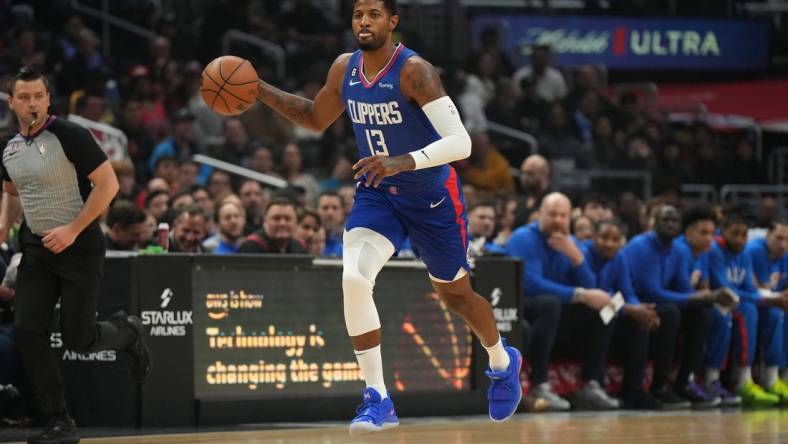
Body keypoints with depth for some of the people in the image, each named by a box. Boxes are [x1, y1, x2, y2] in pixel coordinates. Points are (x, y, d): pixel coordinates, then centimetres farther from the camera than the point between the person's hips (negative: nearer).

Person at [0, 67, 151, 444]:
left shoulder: (69, 135, -15)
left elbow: (108, 184, -17)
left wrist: (73, 230, -21)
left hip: (79, 246, -6)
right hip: (37, 248, 6)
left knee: (77, 338, -6)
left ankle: (128, 332, 30)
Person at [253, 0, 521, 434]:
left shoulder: (414, 71, -24)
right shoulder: (344, 69, -5)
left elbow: (460, 142, -30)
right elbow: (316, 118, 15)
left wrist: (403, 162, -43)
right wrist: (262, 91, 2)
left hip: (432, 197, -4)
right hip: (376, 194, 4)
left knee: (455, 293, 14)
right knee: (353, 278, -22)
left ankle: (503, 363, 47)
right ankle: (377, 400, -15)